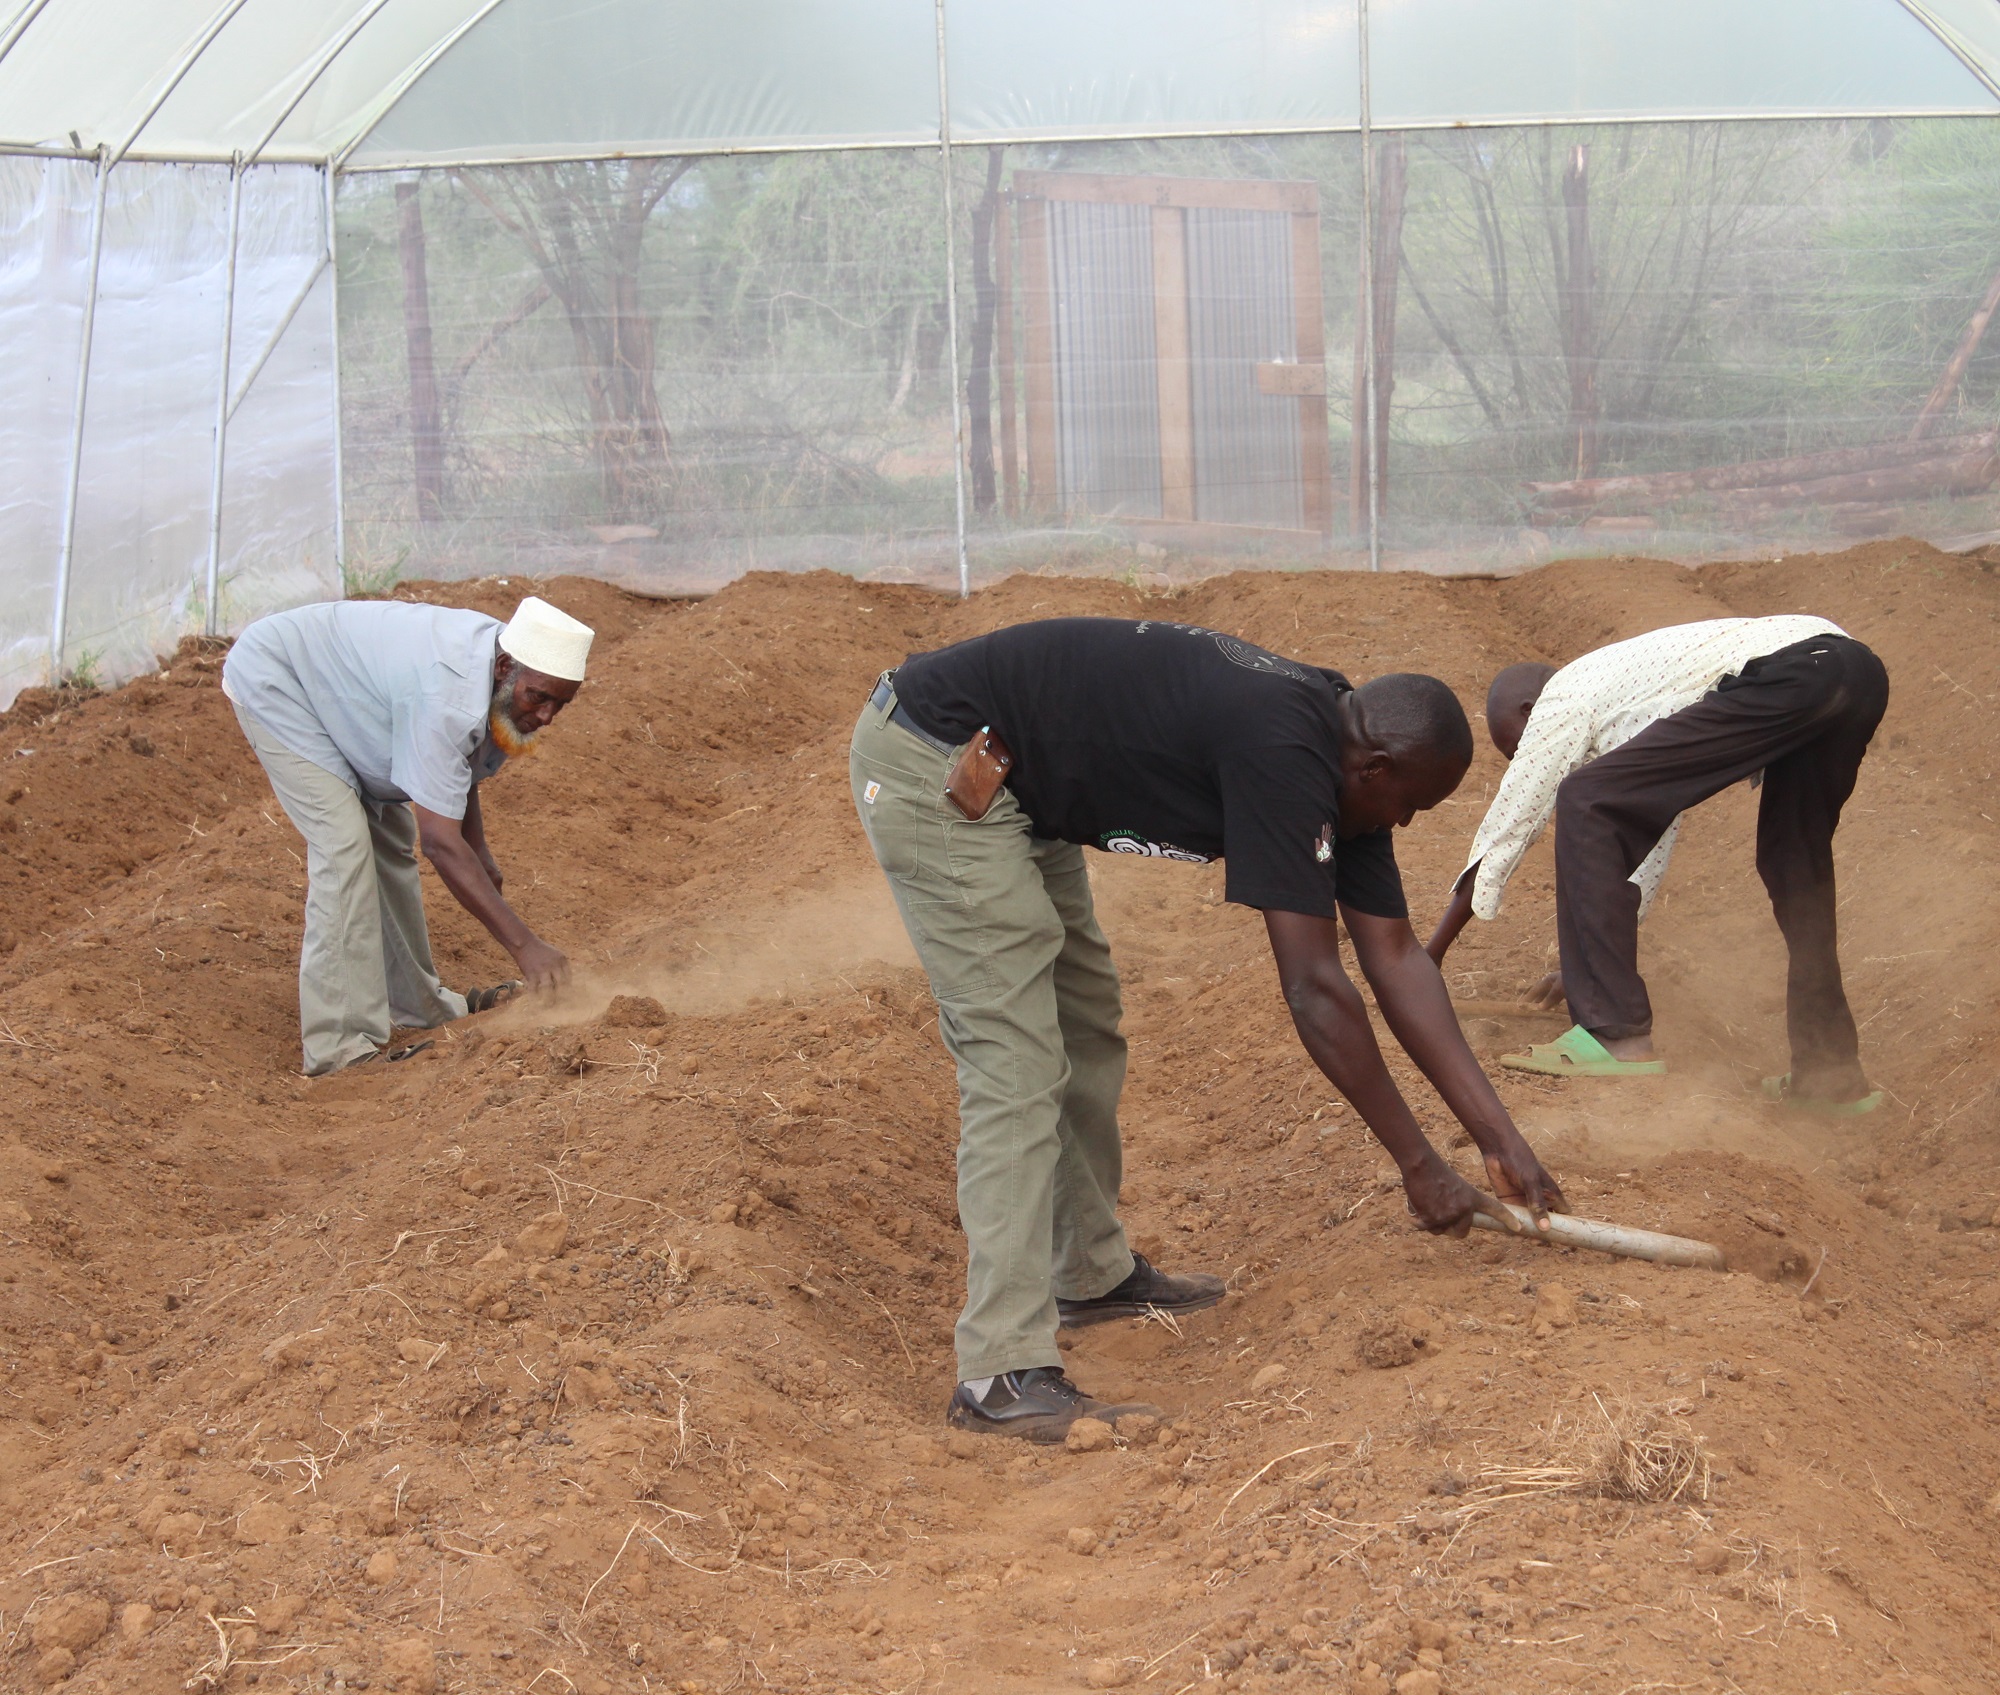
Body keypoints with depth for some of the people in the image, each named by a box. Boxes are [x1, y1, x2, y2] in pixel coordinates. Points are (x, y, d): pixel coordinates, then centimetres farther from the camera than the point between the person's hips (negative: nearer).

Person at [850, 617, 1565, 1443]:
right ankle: (1003, 1374, -14)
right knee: (1017, 1062, -14)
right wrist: (1420, 1166, -16)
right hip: (929, 763, -11)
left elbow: (1395, 958, 7)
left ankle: (1093, 1275, 35)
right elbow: (1313, 989, -24)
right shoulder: (1282, 755, -26)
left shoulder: (1333, 759, 4)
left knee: (1084, 1027, 20)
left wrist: (1501, 1139, 5)